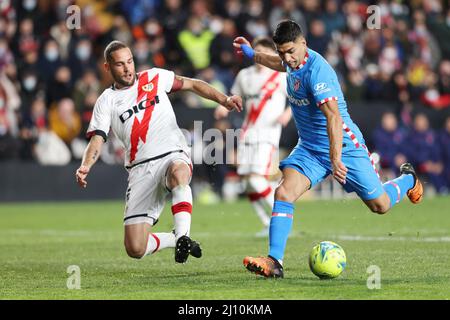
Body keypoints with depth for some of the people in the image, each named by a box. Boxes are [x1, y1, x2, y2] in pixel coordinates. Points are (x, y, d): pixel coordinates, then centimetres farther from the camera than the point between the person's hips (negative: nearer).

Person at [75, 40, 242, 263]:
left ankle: (183, 235, -39)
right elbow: (96, 140, 1)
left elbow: (192, 84, 19)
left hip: (173, 156, -1)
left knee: (178, 173, -43)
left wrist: (224, 100, 4)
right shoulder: (106, 102, 10)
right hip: (140, 170, 1)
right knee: (135, 249, -11)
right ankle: (175, 239, 17)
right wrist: (85, 166, -20)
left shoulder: (154, 78, 13)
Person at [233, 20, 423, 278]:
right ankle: (274, 262, -23)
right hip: (309, 148, 7)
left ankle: (407, 179, 41)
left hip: (344, 147, -7)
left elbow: (333, 116, -37)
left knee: (380, 205, 8)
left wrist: (336, 158, -45)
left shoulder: (317, 71, -28)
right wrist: (253, 54, 35)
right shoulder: (295, 62, -1)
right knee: (284, 193, -19)